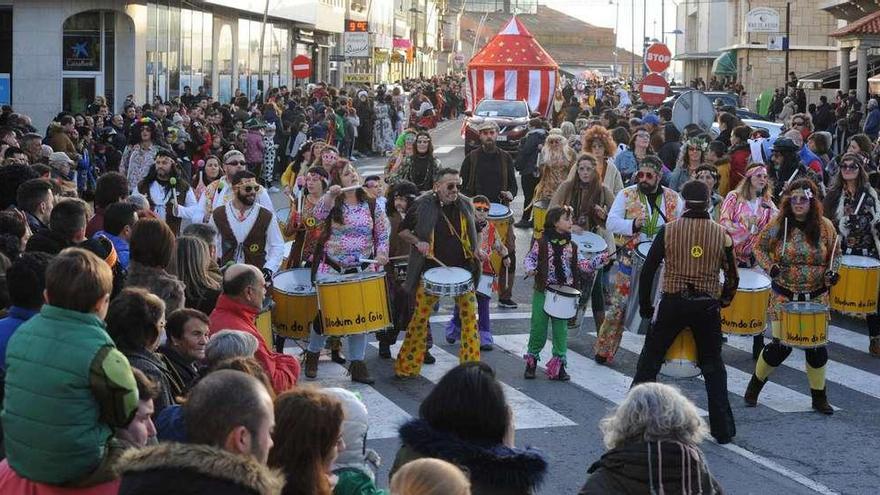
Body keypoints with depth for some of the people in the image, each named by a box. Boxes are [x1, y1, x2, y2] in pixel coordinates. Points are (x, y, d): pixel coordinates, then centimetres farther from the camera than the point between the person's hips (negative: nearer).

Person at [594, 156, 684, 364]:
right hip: (631, 259, -2)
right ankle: (604, 349, 9)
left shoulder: (673, 198, 6)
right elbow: (611, 222, -7)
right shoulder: (627, 195, 0)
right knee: (619, 305, -2)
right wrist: (633, 225, -25)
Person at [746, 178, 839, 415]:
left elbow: (833, 254, 11)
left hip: (816, 297, 2)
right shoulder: (777, 225, -7)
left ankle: (819, 397, 21)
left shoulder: (825, 227, -2)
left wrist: (832, 272, -8)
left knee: (817, 346, 3)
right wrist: (769, 266, -13)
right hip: (784, 296, -2)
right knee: (781, 345, -4)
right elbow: (759, 247, 4)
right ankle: (755, 385, 21)